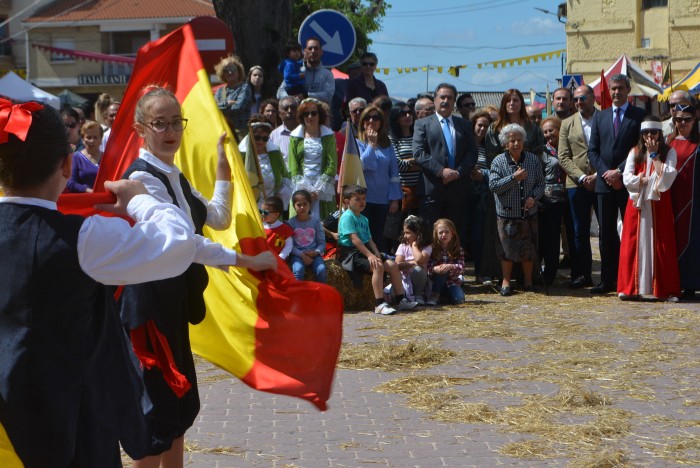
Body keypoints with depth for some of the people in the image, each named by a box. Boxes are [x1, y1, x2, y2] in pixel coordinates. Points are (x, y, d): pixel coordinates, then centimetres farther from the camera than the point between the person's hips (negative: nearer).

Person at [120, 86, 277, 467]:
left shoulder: (174, 177, 13)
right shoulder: (142, 178, -17)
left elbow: (219, 218, 19)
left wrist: (223, 167, 13)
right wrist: (248, 261, -22)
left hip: (175, 301, 10)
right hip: (150, 300, -10)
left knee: (182, 405, 16)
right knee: (159, 407, -5)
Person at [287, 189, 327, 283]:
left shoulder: (316, 222, 5)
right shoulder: (291, 222, 0)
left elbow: (322, 243, 6)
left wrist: (316, 252, -15)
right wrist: (302, 255, -17)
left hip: (313, 253, 1)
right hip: (297, 254, -1)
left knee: (321, 270, -28)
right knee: (298, 270, -33)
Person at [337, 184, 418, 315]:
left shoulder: (364, 219, 21)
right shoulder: (347, 217, -10)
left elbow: (369, 239, 16)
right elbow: (354, 239, -19)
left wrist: (376, 252, -5)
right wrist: (369, 255, -26)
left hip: (365, 252, 9)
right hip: (351, 254, -9)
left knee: (392, 265, -4)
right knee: (378, 266, -31)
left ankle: (401, 300, 3)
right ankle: (380, 305, -35)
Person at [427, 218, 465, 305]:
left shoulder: (458, 250, -3)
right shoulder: (433, 249, -6)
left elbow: (461, 268, -15)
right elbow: (428, 267, -15)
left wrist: (451, 266, -36)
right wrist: (435, 269, -38)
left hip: (452, 282, 2)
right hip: (437, 282, -1)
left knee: (459, 298, -26)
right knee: (442, 271, -33)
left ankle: (445, 296, 5)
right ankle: (434, 295, -24)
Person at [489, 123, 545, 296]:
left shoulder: (533, 160, 2)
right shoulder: (498, 162, -6)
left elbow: (541, 183, 7)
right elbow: (493, 186, -13)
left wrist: (534, 197, -11)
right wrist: (514, 177, -21)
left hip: (529, 214, 2)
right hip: (507, 214, -2)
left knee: (529, 249, 8)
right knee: (507, 249, 2)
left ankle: (528, 280, 22)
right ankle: (506, 281, 14)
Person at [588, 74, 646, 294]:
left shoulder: (640, 116, 2)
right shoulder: (599, 117, 14)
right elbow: (593, 150, 10)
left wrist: (619, 171, -11)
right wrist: (605, 173, -5)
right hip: (605, 183, 4)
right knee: (606, 233, 5)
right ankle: (608, 280, 9)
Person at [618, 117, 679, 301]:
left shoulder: (669, 152, 5)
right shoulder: (634, 152, 9)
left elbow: (667, 177, -11)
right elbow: (627, 178, -2)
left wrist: (654, 155, -10)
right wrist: (651, 179, -10)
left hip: (659, 205, -1)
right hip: (637, 204, 1)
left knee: (661, 245, -4)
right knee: (634, 244, -2)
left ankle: (665, 289, -2)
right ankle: (630, 288, 1)